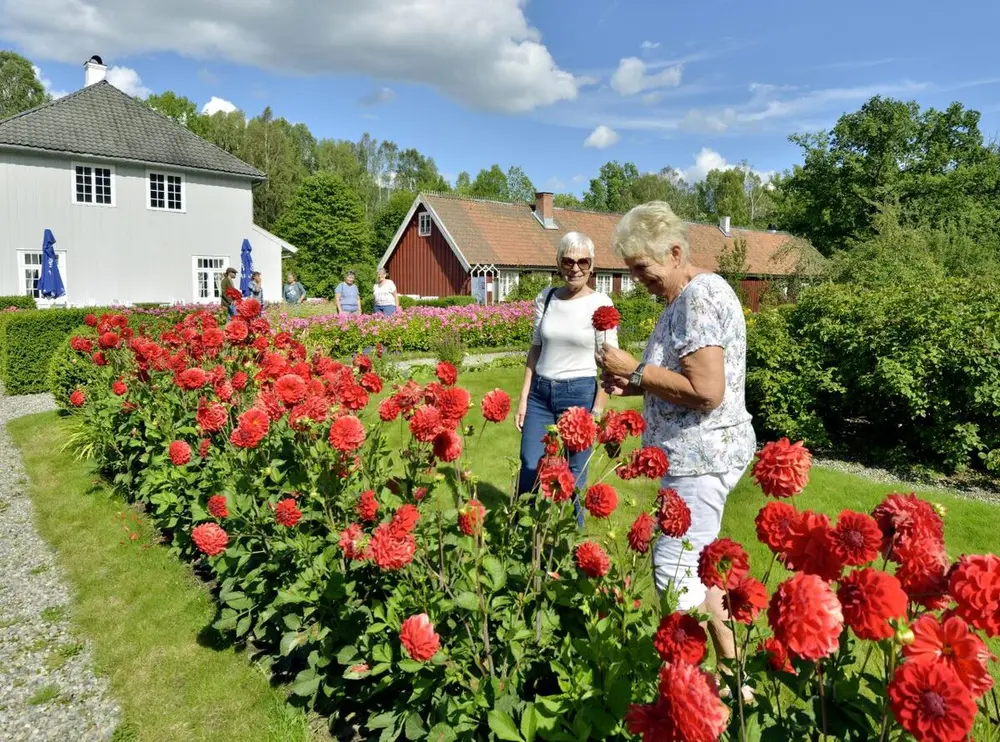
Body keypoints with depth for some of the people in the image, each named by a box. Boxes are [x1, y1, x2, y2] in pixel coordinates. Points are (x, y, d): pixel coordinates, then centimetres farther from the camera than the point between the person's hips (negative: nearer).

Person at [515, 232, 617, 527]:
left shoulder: (600, 304, -7)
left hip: (579, 392, -3)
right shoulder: (545, 298, 3)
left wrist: (597, 412, -10)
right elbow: (535, 350, 10)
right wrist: (523, 398, 6)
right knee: (530, 471, 7)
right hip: (540, 392, 3)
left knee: (573, 475, 7)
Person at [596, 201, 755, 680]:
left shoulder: (698, 296, -18)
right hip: (696, 454, 11)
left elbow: (706, 390, -27)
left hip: (701, 457, -11)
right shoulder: (690, 296, 14)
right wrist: (634, 385, 6)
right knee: (694, 568, 17)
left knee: (675, 573, -6)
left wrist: (635, 370, -18)